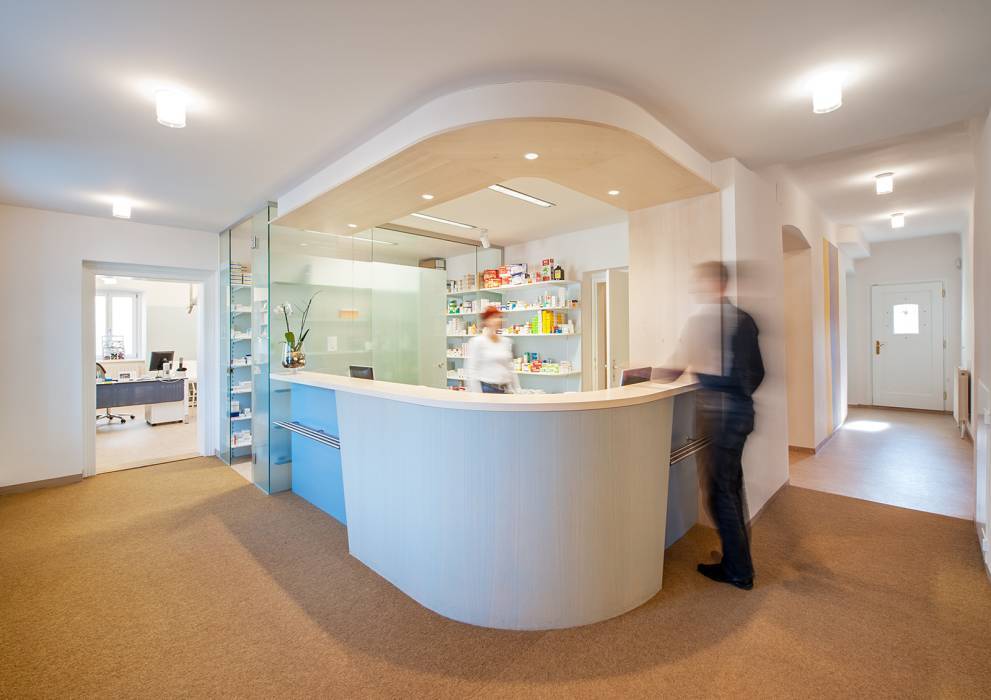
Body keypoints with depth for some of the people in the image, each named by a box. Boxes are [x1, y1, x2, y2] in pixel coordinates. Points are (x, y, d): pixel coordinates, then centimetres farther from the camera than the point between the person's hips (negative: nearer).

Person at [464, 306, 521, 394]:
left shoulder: (506, 342, 11)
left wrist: (517, 391, 13)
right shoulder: (476, 341, -6)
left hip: (505, 389, 5)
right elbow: (471, 371, -9)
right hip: (486, 389, -5)